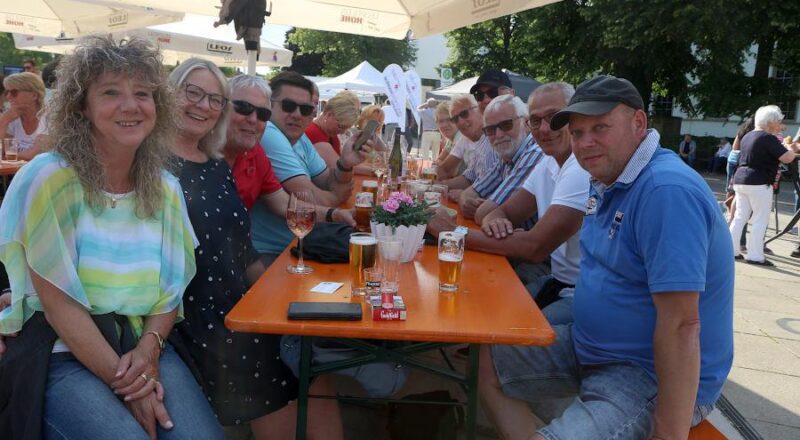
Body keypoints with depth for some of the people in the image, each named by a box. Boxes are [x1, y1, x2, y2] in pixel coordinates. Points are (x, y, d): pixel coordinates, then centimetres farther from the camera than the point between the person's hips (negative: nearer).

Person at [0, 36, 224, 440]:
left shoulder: (166, 189, 4)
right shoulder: (48, 178, -12)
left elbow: (171, 288, 6)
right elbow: (58, 302, -13)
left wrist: (148, 349, -12)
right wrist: (122, 381, -16)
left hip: (143, 348, 4)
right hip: (60, 355, -4)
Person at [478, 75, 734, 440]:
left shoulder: (667, 191, -26)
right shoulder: (607, 180, 5)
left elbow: (681, 326, -28)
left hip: (656, 376, -9)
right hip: (591, 347, 9)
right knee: (485, 363, 8)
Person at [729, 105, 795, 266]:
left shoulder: (748, 136, 14)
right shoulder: (768, 138, -13)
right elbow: (787, 158, -18)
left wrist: (775, 140, 23)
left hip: (740, 180, 9)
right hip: (758, 184, -9)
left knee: (740, 216, 11)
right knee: (761, 220, -2)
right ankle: (755, 255, -2)